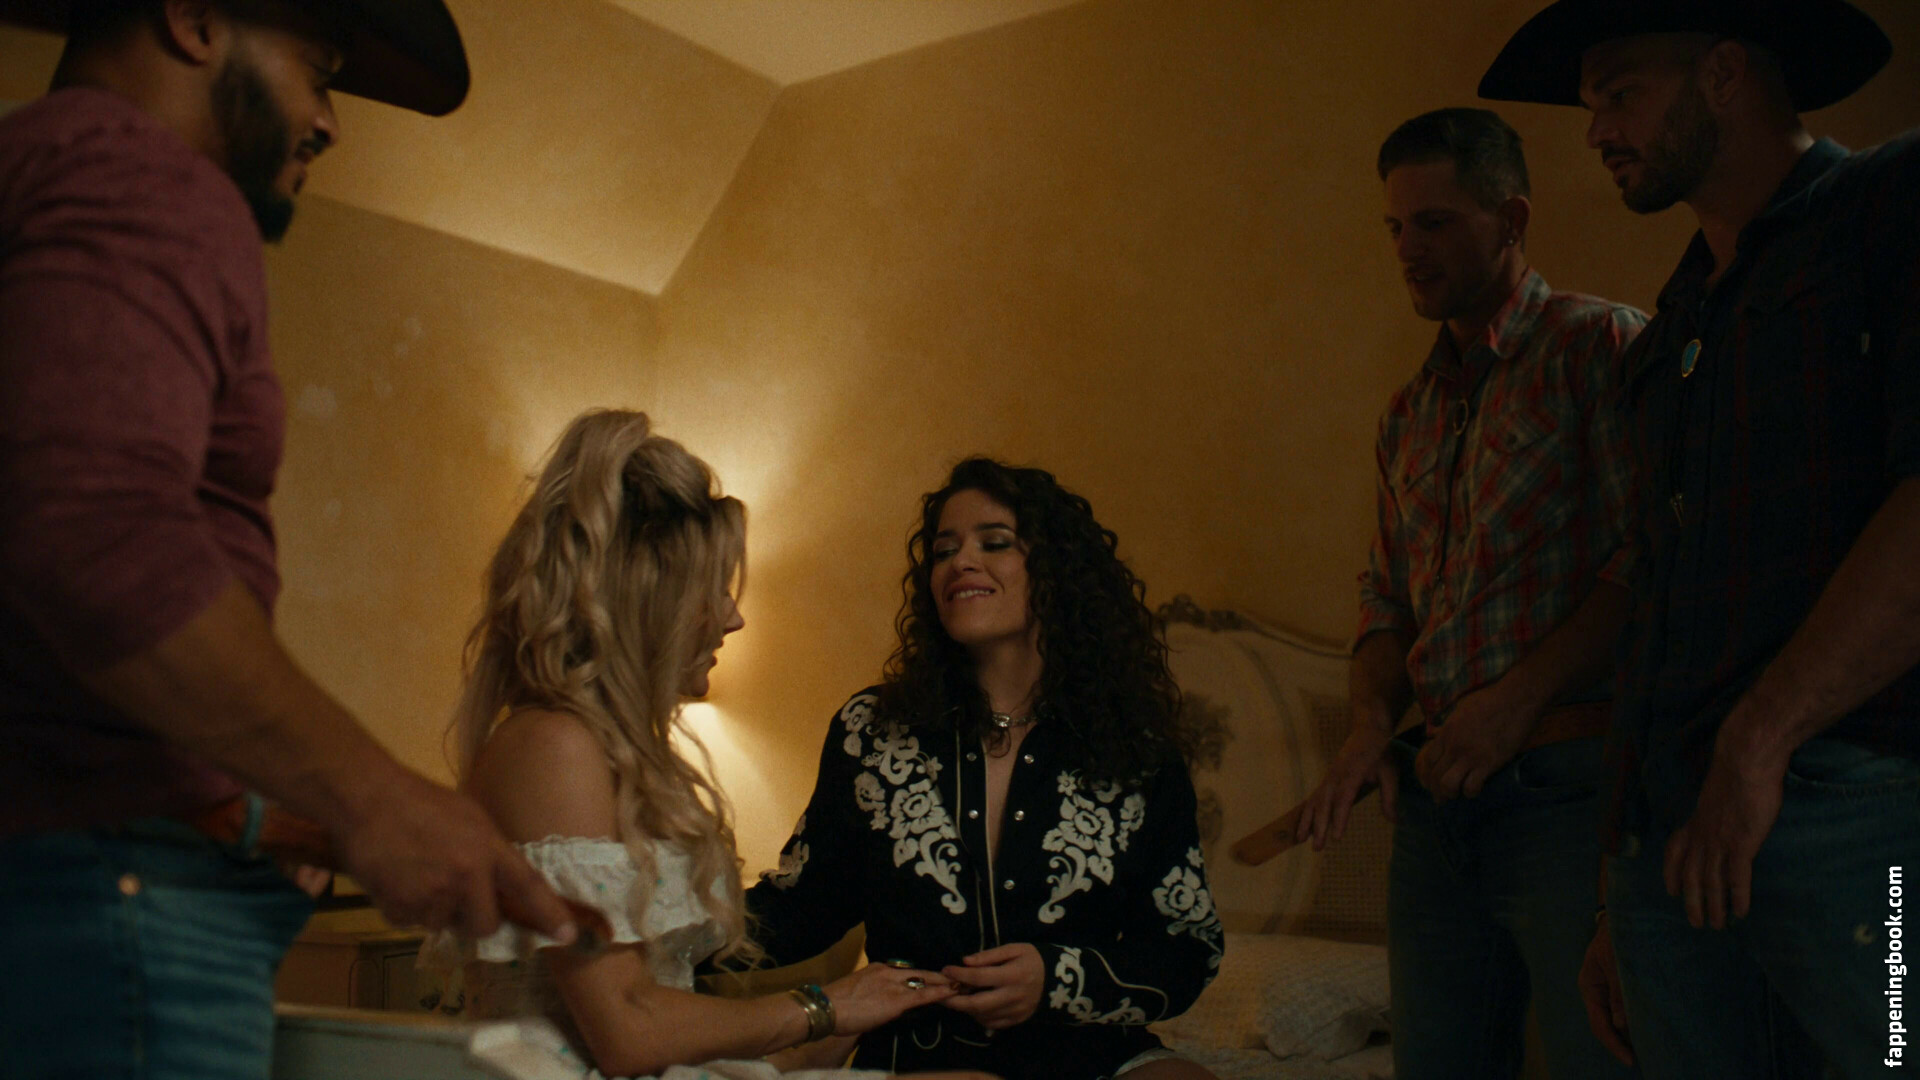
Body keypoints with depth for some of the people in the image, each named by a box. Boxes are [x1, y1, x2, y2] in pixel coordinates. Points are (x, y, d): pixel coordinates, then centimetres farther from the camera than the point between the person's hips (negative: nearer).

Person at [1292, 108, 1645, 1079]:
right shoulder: (1411, 411, 19)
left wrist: (1520, 696, -18)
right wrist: (1372, 720, 4)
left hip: (1566, 784, -6)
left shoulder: (1600, 345, -3)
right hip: (1438, 790, 7)